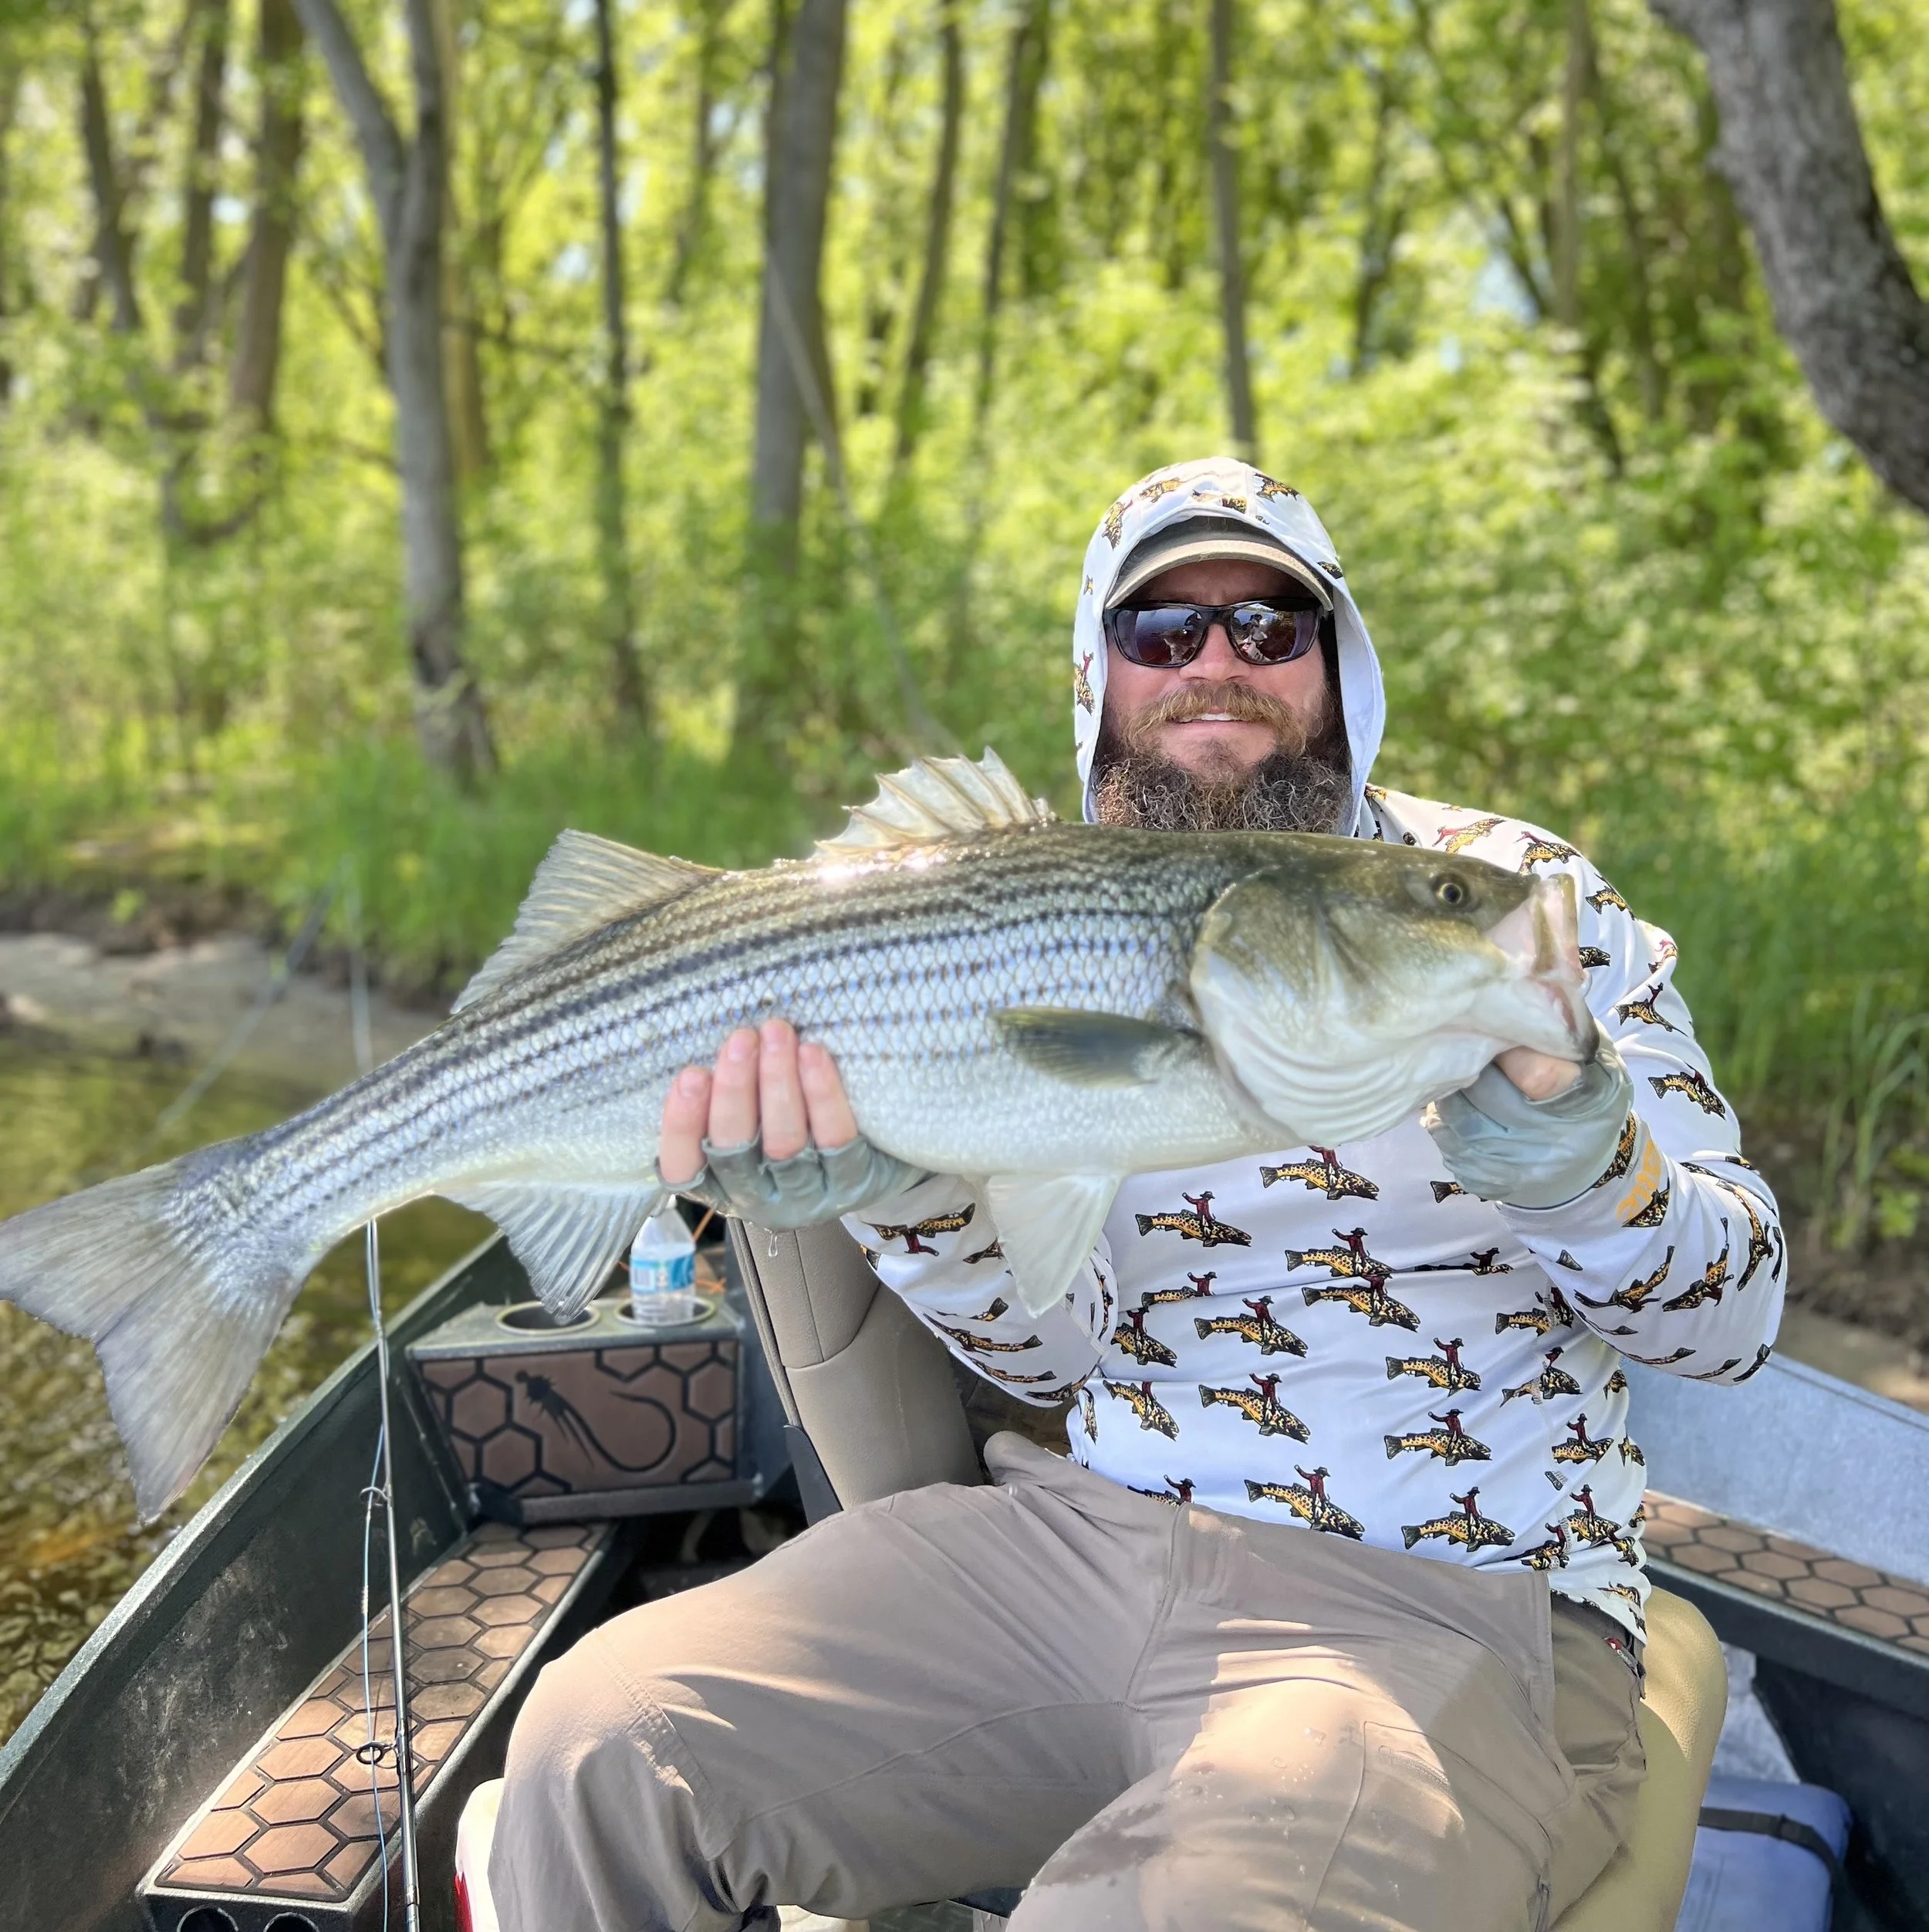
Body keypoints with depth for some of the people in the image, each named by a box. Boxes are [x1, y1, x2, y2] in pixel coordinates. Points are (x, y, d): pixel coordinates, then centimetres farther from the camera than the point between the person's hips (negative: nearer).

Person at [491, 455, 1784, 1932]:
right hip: (1089, 1534, 4)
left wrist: (1571, 1158, -25)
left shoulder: (1508, 892, 1)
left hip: (1448, 1600, -3)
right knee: (600, 1744, -12)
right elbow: (1063, 1346, 0)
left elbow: (1738, 1314, -3)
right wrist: (910, 1191, -21)